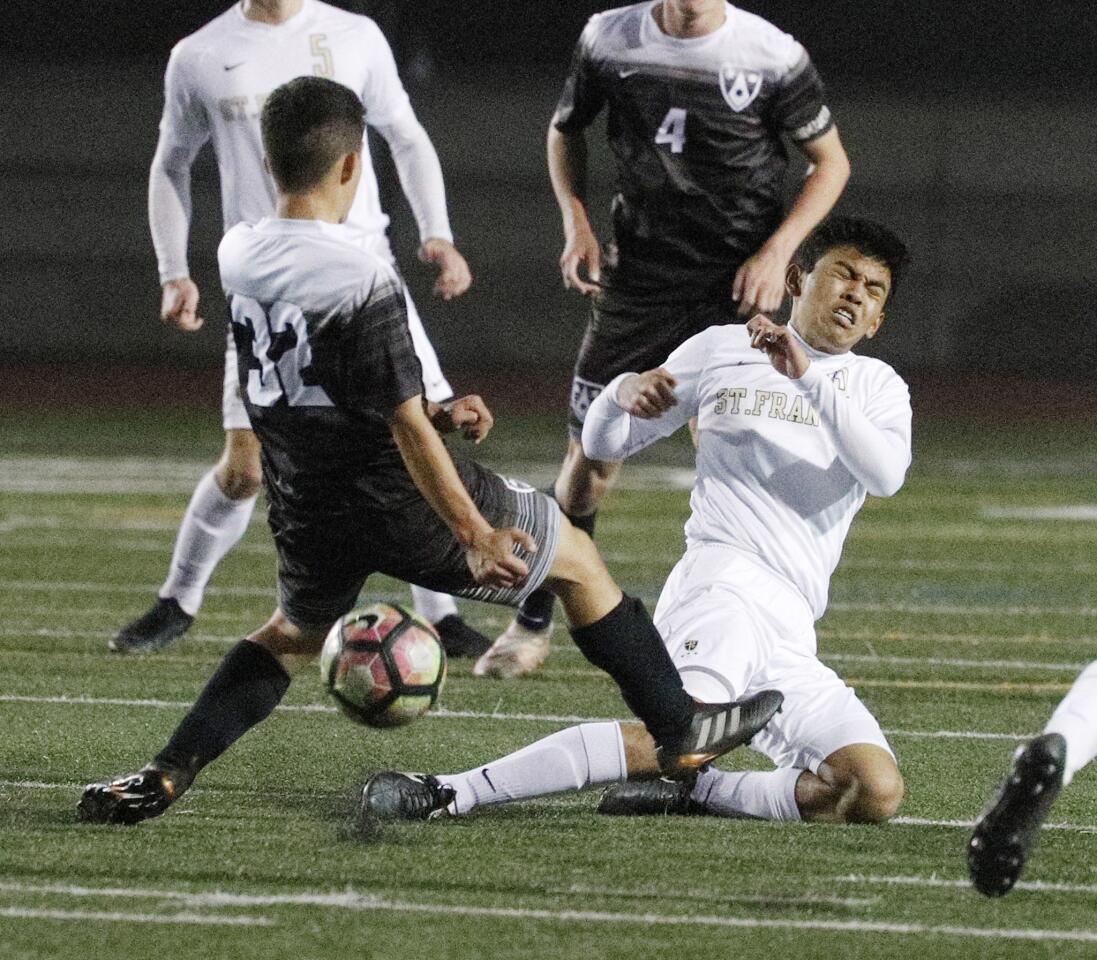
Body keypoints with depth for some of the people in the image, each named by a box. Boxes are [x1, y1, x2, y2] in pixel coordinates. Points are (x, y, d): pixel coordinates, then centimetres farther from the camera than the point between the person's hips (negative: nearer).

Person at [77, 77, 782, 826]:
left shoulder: (237, 258, -2)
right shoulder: (362, 283, -25)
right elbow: (405, 429, -23)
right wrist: (476, 534, -15)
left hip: (307, 511, 6)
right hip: (398, 502, -6)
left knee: (294, 634, 32)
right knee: (576, 557, 14)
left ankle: (166, 774, 15)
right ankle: (680, 728, 22)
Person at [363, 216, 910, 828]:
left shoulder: (878, 386, 20)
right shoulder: (723, 349, 15)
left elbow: (886, 474, -3)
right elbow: (604, 444, 18)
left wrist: (807, 376, -11)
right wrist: (622, 395, -6)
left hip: (793, 638, 4)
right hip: (726, 579, -4)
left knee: (877, 795, -16)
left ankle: (690, 794, -4)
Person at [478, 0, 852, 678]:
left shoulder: (773, 57, -11)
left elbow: (832, 163, 1)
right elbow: (566, 131, 16)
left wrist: (777, 252, -11)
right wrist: (578, 225, 0)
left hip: (738, 285, -2)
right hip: (637, 278, 2)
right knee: (591, 453, 3)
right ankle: (533, 627, 17)